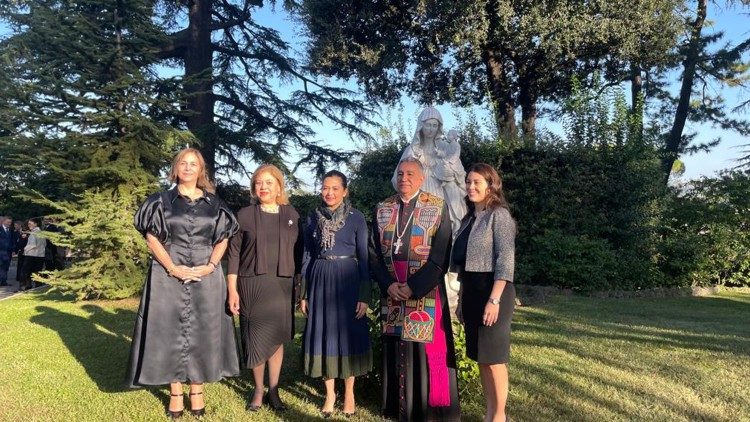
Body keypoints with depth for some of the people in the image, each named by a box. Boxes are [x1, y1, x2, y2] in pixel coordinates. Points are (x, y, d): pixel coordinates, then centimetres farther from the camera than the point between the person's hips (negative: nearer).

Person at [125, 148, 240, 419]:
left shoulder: (214, 203, 7)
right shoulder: (161, 201, 3)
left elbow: (223, 238, 7)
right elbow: (152, 237, -2)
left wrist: (211, 265, -9)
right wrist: (172, 268, -13)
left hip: (206, 277, 1)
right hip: (169, 276, -1)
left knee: (202, 332, 5)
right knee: (171, 332, 3)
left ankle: (197, 391, 17)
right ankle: (175, 392, 14)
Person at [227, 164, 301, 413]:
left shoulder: (291, 215, 5)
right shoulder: (244, 215, 2)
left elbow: (298, 252, 7)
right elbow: (234, 253, 0)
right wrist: (232, 289, -5)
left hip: (282, 286, 1)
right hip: (252, 284, -1)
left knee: (277, 337, 6)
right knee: (256, 338, 4)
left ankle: (273, 391, 19)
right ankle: (258, 390, 21)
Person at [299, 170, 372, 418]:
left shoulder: (356, 218, -4)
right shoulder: (313, 219, 5)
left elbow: (364, 258, -4)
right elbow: (307, 257, 8)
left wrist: (364, 296, -8)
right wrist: (303, 294, 6)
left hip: (347, 281, -2)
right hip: (320, 281, 3)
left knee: (348, 334, 4)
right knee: (323, 334, 6)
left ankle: (349, 392, 21)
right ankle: (330, 393, 21)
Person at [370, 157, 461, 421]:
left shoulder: (438, 208, -4)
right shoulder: (383, 209, 7)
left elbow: (440, 257, -9)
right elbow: (374, 253, 5)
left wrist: (413, 287, -14)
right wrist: (388, 284, -8)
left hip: (426, 292, -3)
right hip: (391, 292, 3)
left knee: (427, 349, 1)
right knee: (396, 349, 10)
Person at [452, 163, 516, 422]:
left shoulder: (499, 215, -8)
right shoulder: (469, 218, 13)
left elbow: (505, 260, -15)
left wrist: (495, 299, -22)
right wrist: (462, 299, 14)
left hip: (492, 292, -7)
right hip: (471, 293, 7)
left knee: (493, 357, 0)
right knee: (480, 357, 11)